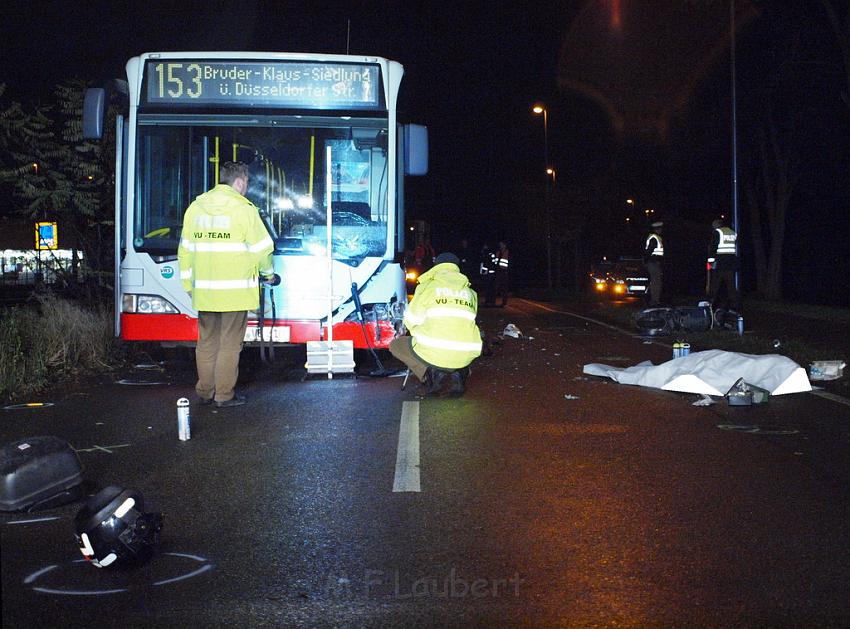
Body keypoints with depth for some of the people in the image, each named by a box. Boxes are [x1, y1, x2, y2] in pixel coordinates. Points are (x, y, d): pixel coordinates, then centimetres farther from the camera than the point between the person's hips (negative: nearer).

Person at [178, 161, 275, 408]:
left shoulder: (195, 207, 10)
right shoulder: (244, 209, -7)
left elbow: (185, 250, 12)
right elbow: (261, 247, -5)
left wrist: (189, 285, 19)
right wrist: (268, 274, 13)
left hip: (204, 292, 5)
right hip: (235, 291, -5)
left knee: (207, 342, 14)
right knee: (229, 344, 2)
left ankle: (205, 392, 21)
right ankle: (224, 395, 6)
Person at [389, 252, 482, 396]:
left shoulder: (428, 286, 3)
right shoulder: (470, 292, 14)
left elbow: (412, 320, 5)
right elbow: (467, 322, 17)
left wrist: (419, 335, 28)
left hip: (432, 352, -3)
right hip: (465, 357, 4)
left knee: (395, 345, 23)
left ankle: (428, 372, -1)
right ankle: (459, 372, 7)